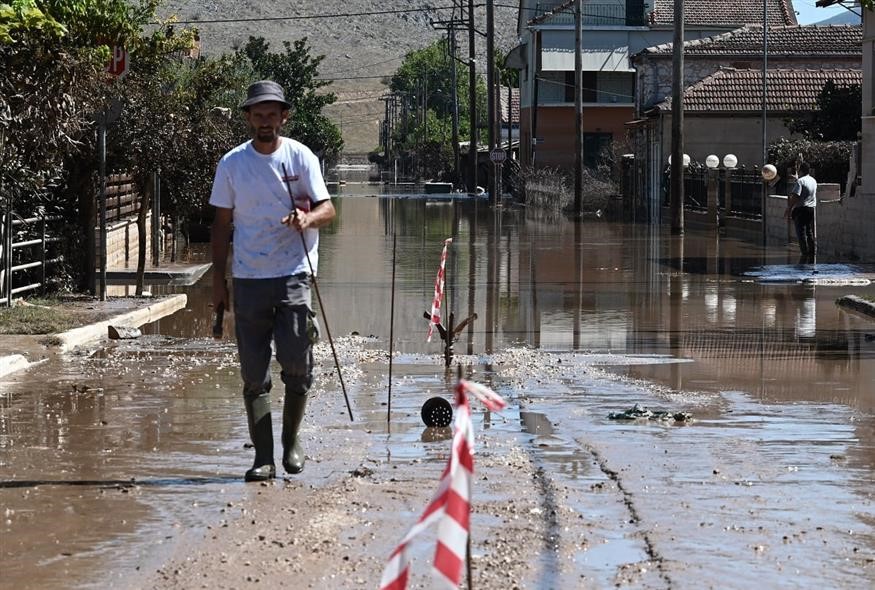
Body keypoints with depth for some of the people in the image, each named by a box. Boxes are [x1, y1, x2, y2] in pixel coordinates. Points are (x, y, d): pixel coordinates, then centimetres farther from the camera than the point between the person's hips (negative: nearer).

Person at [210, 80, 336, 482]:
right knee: (254, 373, 1)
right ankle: (263, 457, 6)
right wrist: (218, 279, 6)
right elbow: (222, 223, 11)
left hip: (294, 274, -2)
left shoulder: (301, 157, 2)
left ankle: (291, 441, 16)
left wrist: (308, 218, -26)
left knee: (297, 364, -6)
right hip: (248, 279, 2)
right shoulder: (232, 163, 7)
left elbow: (327, 209, -3)